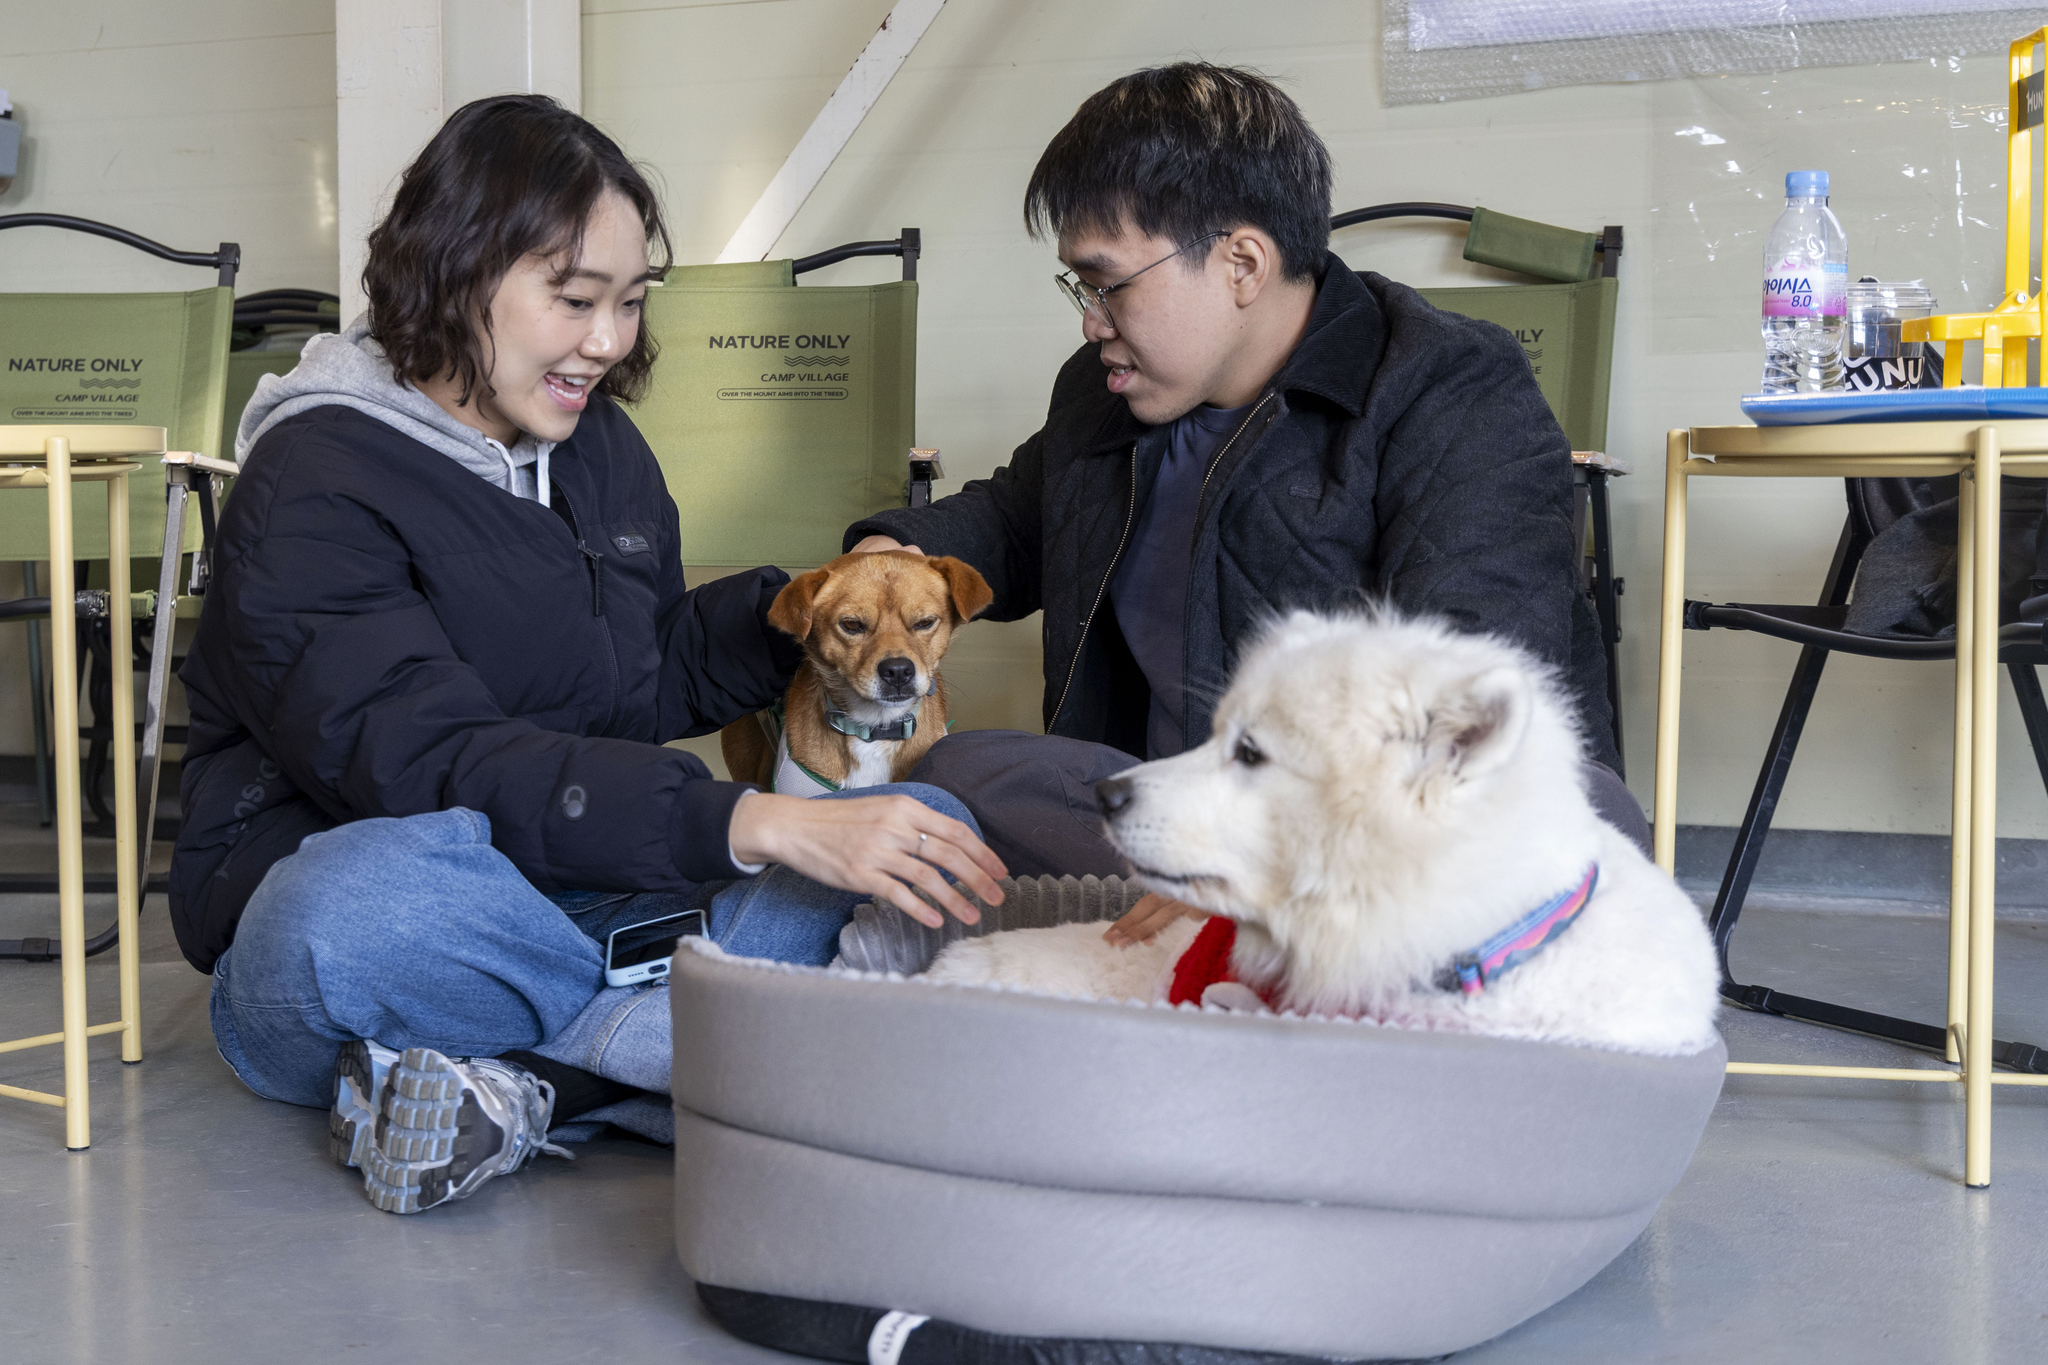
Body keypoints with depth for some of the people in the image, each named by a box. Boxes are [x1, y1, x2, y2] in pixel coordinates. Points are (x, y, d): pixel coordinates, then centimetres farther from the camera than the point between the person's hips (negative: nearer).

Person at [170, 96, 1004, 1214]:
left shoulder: (600, 446, 12)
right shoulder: (313, 486, -13)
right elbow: (430, 765, -28)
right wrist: (760, 825, -36)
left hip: (572, 904, 7)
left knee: (929, 827, -12)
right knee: (378, 894, -44)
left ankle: (520, 1074, -28)